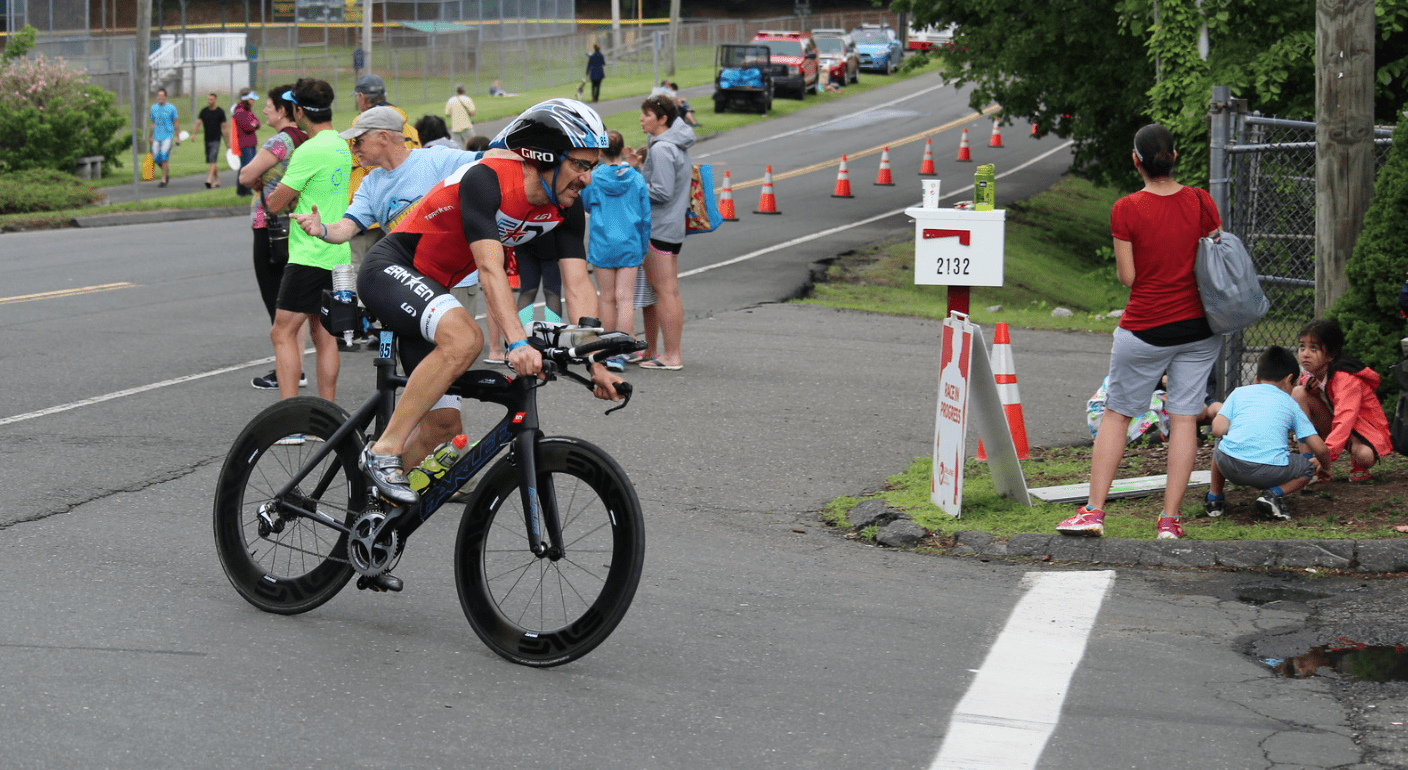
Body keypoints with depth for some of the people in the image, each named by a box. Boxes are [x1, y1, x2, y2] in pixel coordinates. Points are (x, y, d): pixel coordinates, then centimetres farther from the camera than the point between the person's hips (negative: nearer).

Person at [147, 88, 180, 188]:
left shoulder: (171, 108, -2)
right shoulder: (154, 108, 10)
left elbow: (176, 123, 1)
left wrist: (178, 137, -3)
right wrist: (150, 137, 21)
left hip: (168, 136, -4)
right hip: (157, 137, 4)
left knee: (164, 157, -13)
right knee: (156, 158, -1)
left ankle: (163, 180, -7)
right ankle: (167, 173, 26)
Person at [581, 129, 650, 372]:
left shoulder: (592, 178, -7)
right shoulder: (637, 179, -2)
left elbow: (586, 205, 11)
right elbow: (645, 217, 4)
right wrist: (643, 249, 15)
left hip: (602, 244, -1)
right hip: (630, 244, 1)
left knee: (607, 299, 10)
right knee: (625, 298, -1)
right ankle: (620, 353, -10)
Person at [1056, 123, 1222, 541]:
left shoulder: (1126, 210, -13)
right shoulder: (1201, 202, -4)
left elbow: (1126, 277, -10)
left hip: (1144, 329, -2)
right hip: (1198, 326, 3)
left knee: (1116, 413, 10)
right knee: (1184, 418, 6)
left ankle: (1094, 511, 8)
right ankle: (1170, 520, 5)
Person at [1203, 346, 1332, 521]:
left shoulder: (1240, 392, 23)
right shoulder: (1290, 403, 22)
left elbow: (1218, 430, 10)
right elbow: (1319, 449, 19)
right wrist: (1325, 468, 41)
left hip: (1230, 467, 2)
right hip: (1270, 472, -2)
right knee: (1308, 467, 24)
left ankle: (1214, 497, 32)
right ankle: (1274, 494, 1)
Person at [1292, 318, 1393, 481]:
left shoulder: (1346, 378, -29)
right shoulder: (1311, 375, -5)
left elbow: (1344, 421, -41)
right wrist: (1309, 387, -17)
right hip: (1334, 427, 7)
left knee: (1364, 455, -42)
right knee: (1298, 393, -15)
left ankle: (1358, 466, 1)